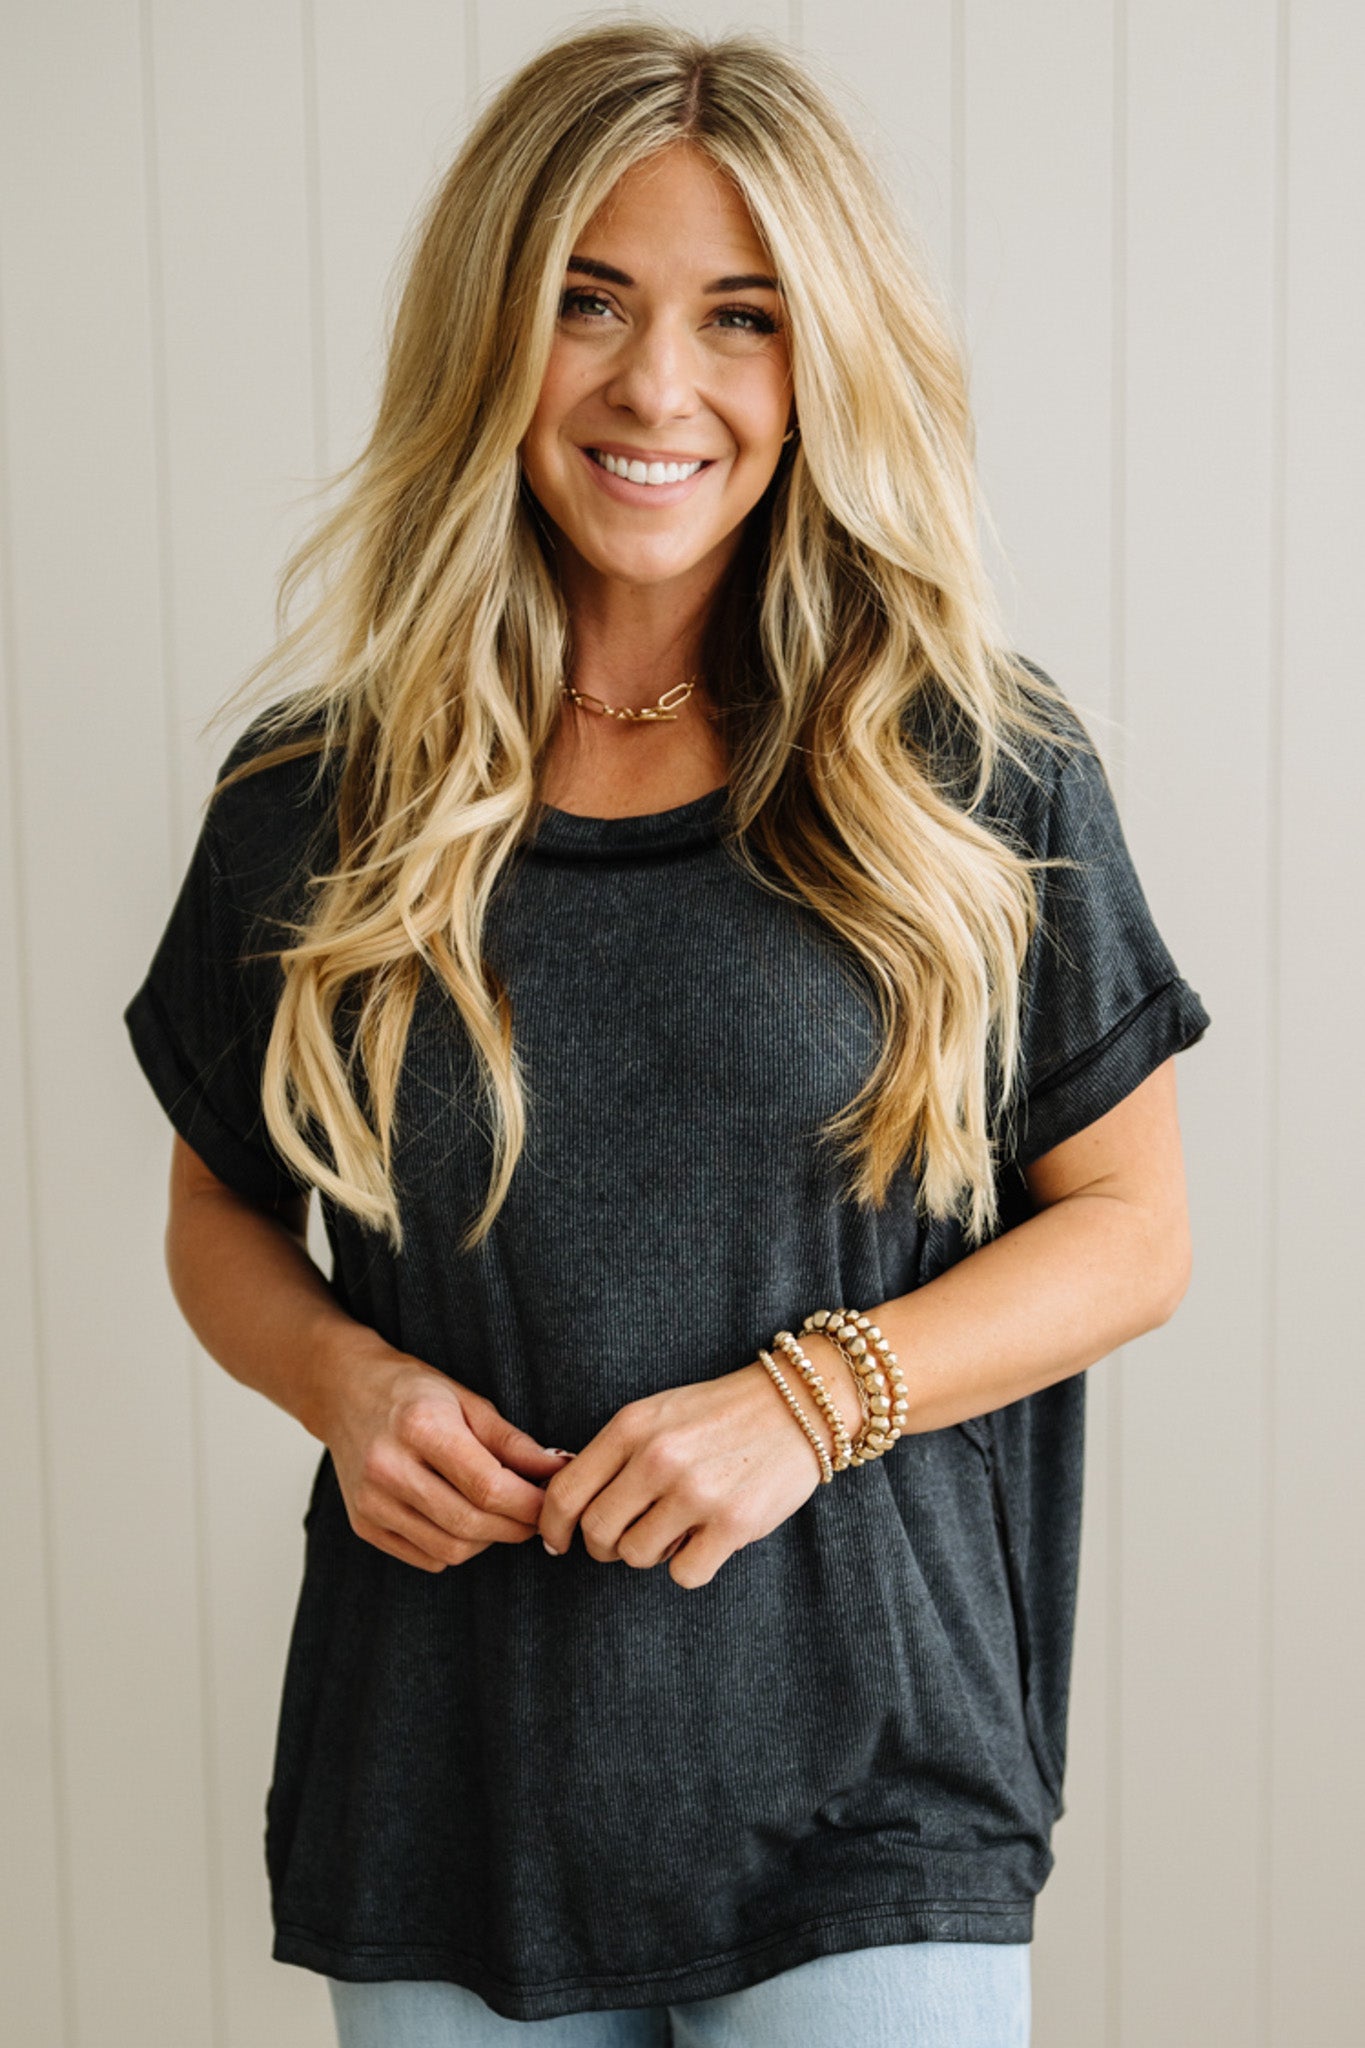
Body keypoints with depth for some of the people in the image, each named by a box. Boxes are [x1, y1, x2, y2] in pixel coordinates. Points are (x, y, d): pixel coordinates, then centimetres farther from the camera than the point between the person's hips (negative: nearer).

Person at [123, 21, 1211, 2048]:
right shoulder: (317, 797, 0)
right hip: (438, 1786, 2)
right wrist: (342, 1378, -10)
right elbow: (222, 1213, 11)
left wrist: (812, 1396, -15)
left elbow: (1131, 1229, 0)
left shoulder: (981, 779, -4)